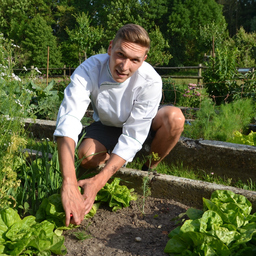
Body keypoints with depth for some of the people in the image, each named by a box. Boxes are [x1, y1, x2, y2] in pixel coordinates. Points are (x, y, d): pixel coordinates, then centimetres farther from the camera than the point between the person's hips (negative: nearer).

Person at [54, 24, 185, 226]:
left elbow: (133, 137, -34)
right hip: (107, 125, 1)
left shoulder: (150, 81, -34)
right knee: (87, 155, -30)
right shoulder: (89, 70, -34)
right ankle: (118, 163, 6)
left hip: (142, 124, 0)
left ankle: (149, 170, -5)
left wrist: (98, 182, -45)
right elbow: (68, 121, -46)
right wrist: (69, 185, -59)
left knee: (174, 117, -31)